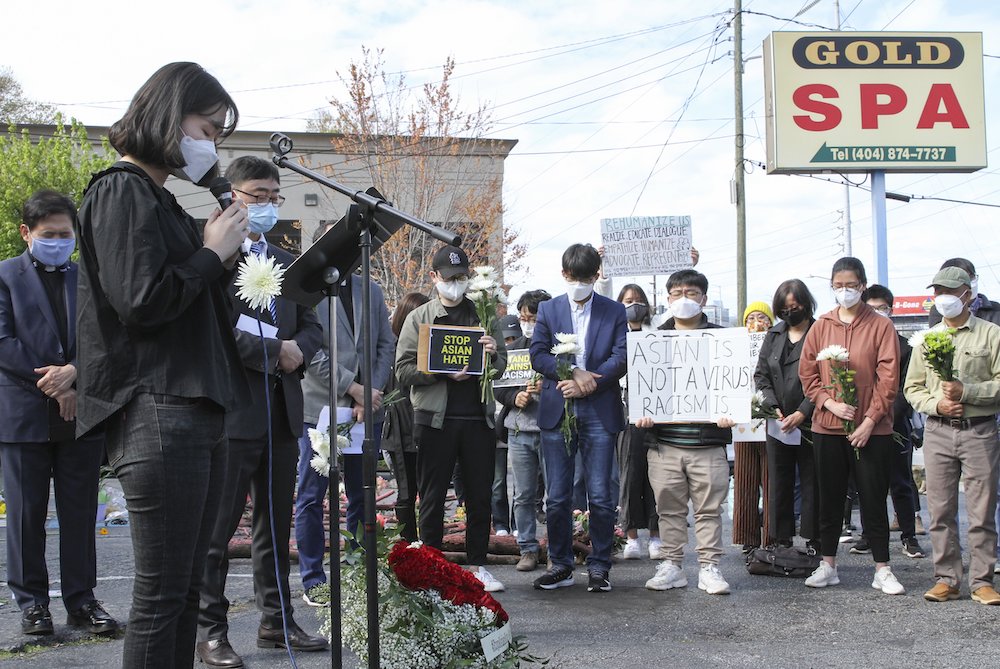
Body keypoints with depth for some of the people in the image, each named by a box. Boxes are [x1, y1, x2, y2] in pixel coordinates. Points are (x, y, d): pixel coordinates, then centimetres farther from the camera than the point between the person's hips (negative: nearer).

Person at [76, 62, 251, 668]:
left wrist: (224, 259, 8)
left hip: (198, 411, 10)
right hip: (157, 414, -10)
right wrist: (211, 254, -7)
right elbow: (141, 301, -18)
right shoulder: (122, 192, -7)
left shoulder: (160, 199, 20)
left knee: (185, 589, 12)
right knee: (161, 594, -6)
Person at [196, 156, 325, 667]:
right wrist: (275, 352, -14)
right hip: (233, 409, -7)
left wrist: (299, 351, -3)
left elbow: (310, 326, 19)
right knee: (216, 529, -1)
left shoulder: (285, 261, 19)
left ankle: (276, 621, 23)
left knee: (276, 526, 14)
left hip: (282, 410, 8)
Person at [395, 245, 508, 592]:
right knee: (433, 497, 2)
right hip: (435, 419, -2)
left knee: (480, 495, 5)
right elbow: (403, 371, -1)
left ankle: (477, 565, 14)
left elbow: (502, 365, 15)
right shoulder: (419, 318, 7)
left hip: (479, 418, 2)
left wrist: (492, 355, -8)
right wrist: (442, 372, -15)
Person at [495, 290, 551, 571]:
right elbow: (498, 387, 13)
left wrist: (546, 388, -21)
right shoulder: (512, 349, 12)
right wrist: (515, 397, -6)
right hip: (519, 431, 4)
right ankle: (527, 550, 16)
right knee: (523, 495, 8)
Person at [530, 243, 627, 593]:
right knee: (557, 497, 4)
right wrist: (573, 373, -13)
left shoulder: (614, 312, 8)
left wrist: (588, 384, -13)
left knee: (600, 496, -1)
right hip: (556, 412, 1)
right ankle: (560, 566, 14)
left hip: (599, 413, -1)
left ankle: (599, 566, 10)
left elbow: (620, 358, -2)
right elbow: (538, 354, 1)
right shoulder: (548, 309, 11)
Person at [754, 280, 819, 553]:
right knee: (779, 482, 7)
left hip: (810, 422, -4)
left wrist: (802, 412, -16)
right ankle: (781, 541, 13)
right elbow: (761, 374, 11)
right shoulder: (774, 335, 13)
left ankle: (813, 541, 7)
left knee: (811, 483, 1)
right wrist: (773, 406, -3)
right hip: (778, 423, 5)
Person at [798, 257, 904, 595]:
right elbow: (807, 373, 6)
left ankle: (882, 570, 9)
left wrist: (869, 420, -11)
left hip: (871, 430, -3)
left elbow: (888, 378, -5)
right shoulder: (821, 326, 7)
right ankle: (828, 566, 18)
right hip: (827, 427, 3)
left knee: (873, 499, 1)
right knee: (830, 498, 9)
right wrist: (830, 403, -9)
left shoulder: (881, 326, -1)